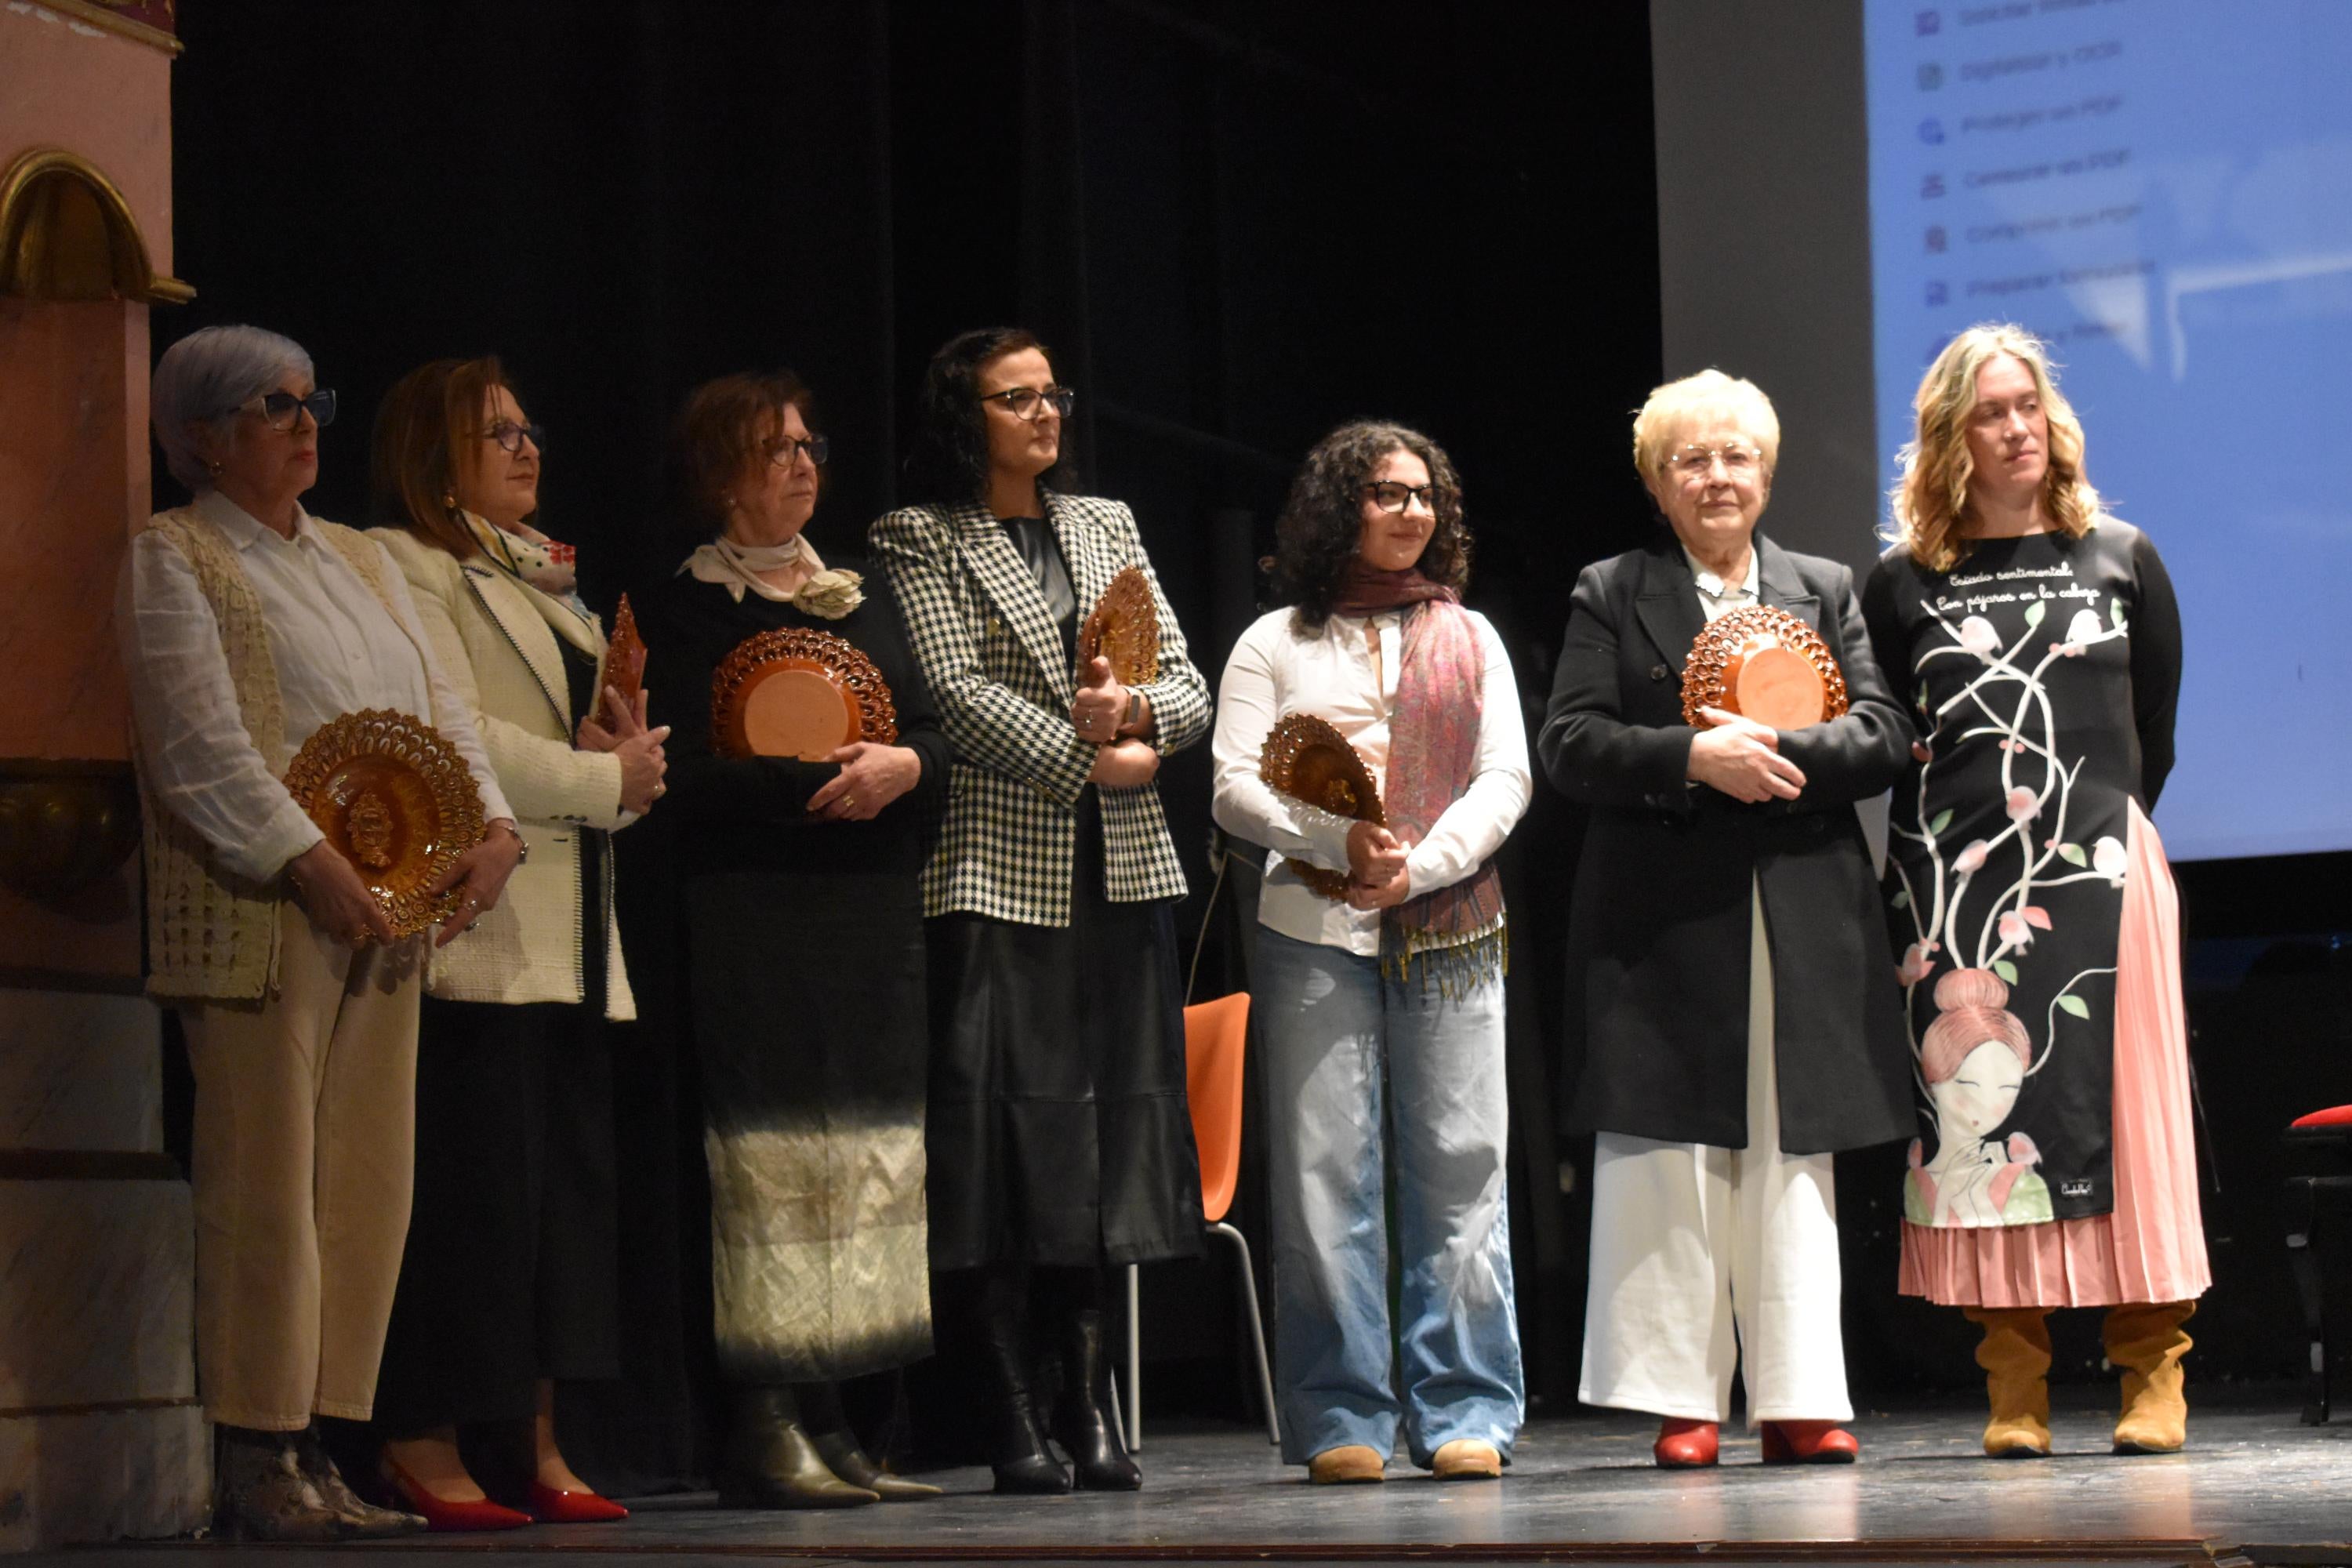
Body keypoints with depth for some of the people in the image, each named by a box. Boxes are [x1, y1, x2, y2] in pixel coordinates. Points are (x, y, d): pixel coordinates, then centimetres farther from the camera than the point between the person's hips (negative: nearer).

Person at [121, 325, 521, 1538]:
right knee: (265, 1177, -8)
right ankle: (254, 1462, -4)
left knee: (368, 1178, 4)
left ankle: (316, 1447, 8)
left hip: (385, 918, 7)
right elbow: (201, 745, -10)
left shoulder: (361, 561, 23)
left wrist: (494, 825, 0)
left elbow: (441, 709, 18)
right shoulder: (171, 559, 1)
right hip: (257, 915, -7)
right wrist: (309, 865, -18)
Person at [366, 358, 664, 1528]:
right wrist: (608, 781, -9)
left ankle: (534, 1443, 10)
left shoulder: (540, 577, 23)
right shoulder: (402, 566, -4)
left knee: (565, 1184, 6)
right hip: (477, 932, -9)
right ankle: (424, 1445, -5)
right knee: (471, 1186, -9)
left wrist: (627, 747, 1)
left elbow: (588, 730, 24)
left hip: (567, 936, 9)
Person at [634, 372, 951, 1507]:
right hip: (755, 918, -6)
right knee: (776, 1157, -10)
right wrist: (820, 782, -17)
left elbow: (935, 734, 14)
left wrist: (902, 766, -8)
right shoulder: (681, 608, 1)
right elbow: (692, 776, -10)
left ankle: (827, 1423, 8)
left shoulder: (863, 595, 20)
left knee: (867, 1157, 3)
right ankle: (764, 1426, -8)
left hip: (875, 914, 6)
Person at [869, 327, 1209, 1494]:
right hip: (996, 870, -5)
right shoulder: (920, 539, 3)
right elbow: (957, 692, -9)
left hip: (1121, 871, 5)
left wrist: (1134, 708, -8)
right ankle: (1012, 1416, -3)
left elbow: (1191, 685, 13)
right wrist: (1090, 756, -11)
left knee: (1111, 1123, 3)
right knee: (1001, 1126, -7)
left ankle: (1090, 1402, 8)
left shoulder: (1107, 524, 18)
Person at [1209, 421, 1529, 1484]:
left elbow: (1505, 778, 7)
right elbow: (1235, 788, 2)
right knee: (1324, 1171, -3)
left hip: (1449, 929, 1)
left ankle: (1465, 1414, 4)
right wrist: (1341, 842, -14)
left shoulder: (1469, 638, 16)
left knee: (1460, 1170, -2)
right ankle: (1342, 1421, 3)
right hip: (1314, 929, -1)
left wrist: (1420, 865, -10)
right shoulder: (1274, 644, 11)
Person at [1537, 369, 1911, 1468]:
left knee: (1791, 1160, 3)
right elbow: (1569, 746, -2)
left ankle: (1799, 1401, 6)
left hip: (1802, 917, 2)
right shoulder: (1610, 597, 9)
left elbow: (1881, 737, 5)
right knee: (1667, 1160, -4)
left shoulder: (1826, 592, 15)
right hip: (1664, 919, -2)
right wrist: (1694, 759, -16)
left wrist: (1777, 756, -12)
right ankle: (1681, 1402, 1)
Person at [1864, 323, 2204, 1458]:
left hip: (2102, 871, 0)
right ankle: (2014, 1387, 0)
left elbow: (2154, 730, 13)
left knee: (2119, 1109, -3)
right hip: (1954, 883, 0)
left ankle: (2154, 1375, 1)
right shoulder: (1902, 584, 8)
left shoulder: (2122, 559, 10)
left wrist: (2100, 821, 11)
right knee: (1980, 1114, -3)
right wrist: (1959, 835, 3)